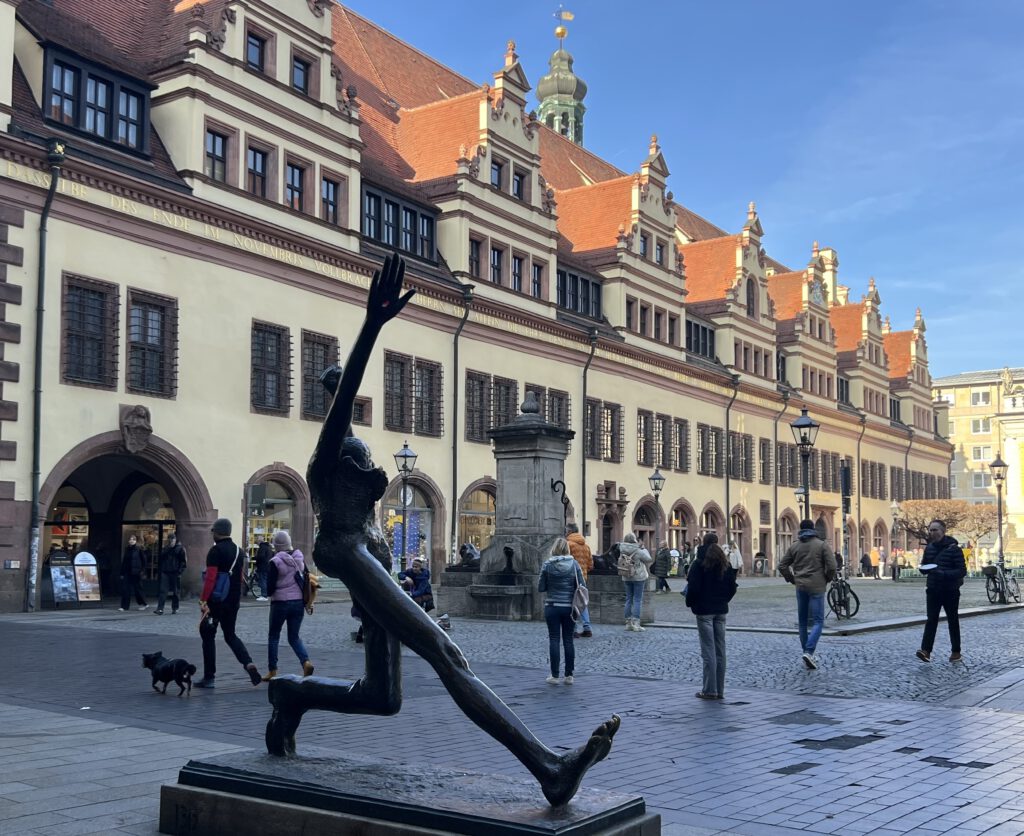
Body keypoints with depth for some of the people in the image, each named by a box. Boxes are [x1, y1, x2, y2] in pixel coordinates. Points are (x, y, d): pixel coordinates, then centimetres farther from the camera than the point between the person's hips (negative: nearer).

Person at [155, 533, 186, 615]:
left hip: (175, 573, -3)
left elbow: (184, 561, -5)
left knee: (174, 591, 6)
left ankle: (174, 608, 17)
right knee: (163, 590, -6)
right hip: (165, 572, 3)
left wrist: (180, 571, -12)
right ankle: (160, 609, -12)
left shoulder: (180, 548, -1)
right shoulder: (166, 549, 14)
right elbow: (161, 557, 16)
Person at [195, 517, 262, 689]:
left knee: (208, 636, 6)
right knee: (230, 635, 17)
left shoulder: (216, 550, -13)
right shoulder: (238, 551, 11)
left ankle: (209, 678, 8)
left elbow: (210, 577, -21)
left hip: (216, 601, -7)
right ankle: (248, 664, -4)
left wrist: (203, 600, -20)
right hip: (233, 601, 7)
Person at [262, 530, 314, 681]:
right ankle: (306, 661, -12)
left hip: (280, 602, -4)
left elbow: (270, 588, -12)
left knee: (273, 636, 13)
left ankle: (272, 670, 13)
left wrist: (270, 591, 9)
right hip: (298, 602, 4)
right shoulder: (300, 558, 2)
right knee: (294, 636, 12)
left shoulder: (275, 562, -14)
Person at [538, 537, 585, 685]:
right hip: (569, 607, 1)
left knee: (554, 640, 4)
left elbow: (541, 588, -3)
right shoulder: (574, 564, -4)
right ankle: (569, 675, 10)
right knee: (568, 640, 8)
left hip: (552, 606, -1)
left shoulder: (547, 565, -6)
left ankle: (554, 676, 5)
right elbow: (582, 586, -5)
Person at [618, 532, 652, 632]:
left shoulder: (622, 552, -2)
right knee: (637, 600, -1)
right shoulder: (638, 551, -16)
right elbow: (649, 559, -7)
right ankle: (636, 623, -6)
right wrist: (644, 549, 7)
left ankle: (628, 623, 15)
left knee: (629, 599, 12)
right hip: (638, 577, -5)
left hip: (626, 578, 5)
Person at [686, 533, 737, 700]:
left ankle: (710, 690, -2)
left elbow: (693, 587, -15)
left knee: (708, 650, -3)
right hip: (721, 610, 5)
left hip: (704, 610, -5)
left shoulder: (699, 564, -11)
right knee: (720, 650, 9)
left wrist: (690, 603, 2)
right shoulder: (725, 564, 5)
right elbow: (732, 587, 6)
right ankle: (720, 690, 13)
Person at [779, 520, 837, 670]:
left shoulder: (794, 546, 7)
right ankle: (809, 651, -20)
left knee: (803, 621, 13)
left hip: (800, 587, 4)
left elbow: (782, 566, 5)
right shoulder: (822, 545, -3)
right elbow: (832, 566, -11)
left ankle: (807, 653, 17)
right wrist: (827, 579, 6)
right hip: (817, 587, -4)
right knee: (818, 621, -3)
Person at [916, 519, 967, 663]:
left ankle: (956, 653, 17)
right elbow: (924, 565, 19)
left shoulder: (953, 548, -10)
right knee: (931, 620, -6)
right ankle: (926, 651, -15)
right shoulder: (929, 548, 7)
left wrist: (943, 573, -27)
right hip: (933, 590, 4)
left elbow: (962, 571, -14)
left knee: (953, 621, 8)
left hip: (950, 591, -4)